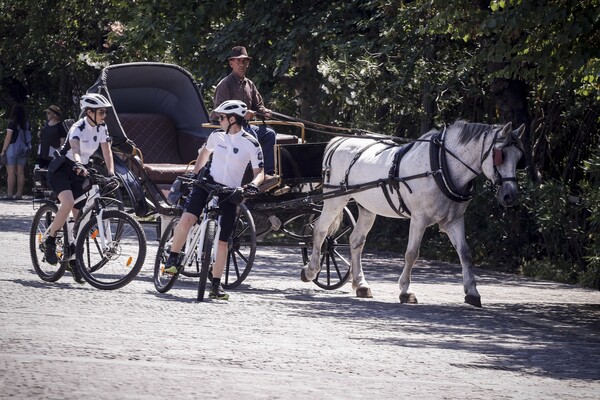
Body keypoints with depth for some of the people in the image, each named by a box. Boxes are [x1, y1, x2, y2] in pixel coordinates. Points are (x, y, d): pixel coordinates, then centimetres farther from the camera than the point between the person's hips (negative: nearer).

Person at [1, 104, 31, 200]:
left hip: (12, 148, -6)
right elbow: (28, 137, 7)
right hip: (23, 150, 6)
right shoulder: (26, 124, 6)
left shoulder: (12, 123, -10)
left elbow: (8, 138, -11)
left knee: (11, 172, -5)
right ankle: (19, 193, 9)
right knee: (20, 172, 8)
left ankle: (10, 193, -9)